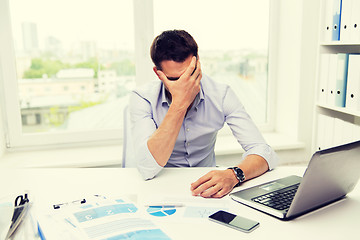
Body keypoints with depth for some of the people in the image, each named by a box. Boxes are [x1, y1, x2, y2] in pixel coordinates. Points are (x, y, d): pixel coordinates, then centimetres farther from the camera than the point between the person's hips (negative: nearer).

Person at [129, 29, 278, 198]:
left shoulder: (220, 94, -12)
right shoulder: (143, 98, -17)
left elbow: (264, 153, -17)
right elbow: (147, 169, -30)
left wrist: (233, 175, -39)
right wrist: (179, 104, -33)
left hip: (207, 183, 2)